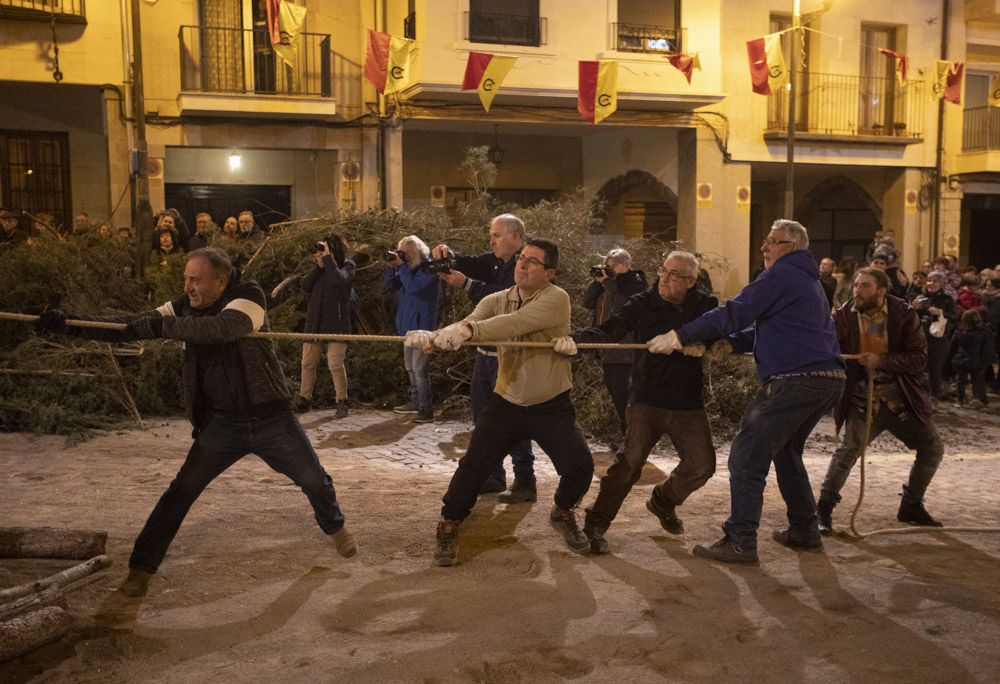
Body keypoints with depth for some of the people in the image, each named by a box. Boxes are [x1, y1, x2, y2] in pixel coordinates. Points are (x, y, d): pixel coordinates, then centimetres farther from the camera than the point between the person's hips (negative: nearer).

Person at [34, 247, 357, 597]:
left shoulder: (248, 298, -17)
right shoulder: (184, 307, -2)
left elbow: (220, 329, -37)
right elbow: (131, 325, -7)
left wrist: (164, 325, -36)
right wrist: (74, 325, -18)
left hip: (271, 418, -2)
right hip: (222, 422, 3)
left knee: (315, 480, 11)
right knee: (181, 491, -6)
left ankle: (336, 528, 40)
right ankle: (141, 567, 6)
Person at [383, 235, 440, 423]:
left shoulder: (428, 267, -13)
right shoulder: (408, 267, 9)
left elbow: (413, 287, -26)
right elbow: (389, 287, 9)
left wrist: (401, 266, -19)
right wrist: (391, 267, -6)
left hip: (422, 326, -9)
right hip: (408, 325, 9)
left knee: (419, 368, -11)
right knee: (410, 367, 17)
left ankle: (426, 408, -7)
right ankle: (415, 402, 28)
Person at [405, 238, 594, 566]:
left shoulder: (556, 298, -15)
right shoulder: (497, 301, -1)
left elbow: (515, 323, -32)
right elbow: (467, 323, -17)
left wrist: (469, 330, -47)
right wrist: (432, 337, -39)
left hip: (552, 407, -2)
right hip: (505, 404, 3)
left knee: (580, 466, -11)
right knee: (473, 466, -4)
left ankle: (563, 513, 22)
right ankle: (448, 528, 19)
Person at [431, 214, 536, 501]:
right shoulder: (494, 261, 13)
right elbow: (472, 264, 3)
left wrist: (467, 284, -29)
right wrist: (449, 256, -17)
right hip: (486, 350, 9)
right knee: (482, 412, 14)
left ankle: (524, 482, 4)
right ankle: (493, 475, 25)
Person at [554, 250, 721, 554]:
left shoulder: (705, 306, 2)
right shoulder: (642, 305, -6)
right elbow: (608, 330, -17)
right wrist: (575, 340, -36)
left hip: (689, 403, 3)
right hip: (648, 400, -3)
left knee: (702, 464, 5)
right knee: (630, 459, -13)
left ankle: (663, 501, 35)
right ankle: (596, 524, 0)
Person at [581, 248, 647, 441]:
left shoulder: (634, 283, -9)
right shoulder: (609, 281, 16)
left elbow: (620, 307, -22)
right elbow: (588, 303, 9)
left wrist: (609, 282, -18)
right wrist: (597, 281, -2)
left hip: (623, 348, -9)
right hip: (606, 346, 9)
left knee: (621, 390, -10)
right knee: (612, 388, 15)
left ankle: (627, 433, -4)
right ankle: (623, 428, 27)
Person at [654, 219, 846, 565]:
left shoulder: (781, 275, -7)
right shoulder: (809, 280, 25)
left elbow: (734, 313, -13)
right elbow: (766, 330, 24)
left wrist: (681, 336, -10)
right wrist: (728, 344, 12)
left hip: (796, 379, -10)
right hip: (829, 380, 10)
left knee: (747, 454, -6)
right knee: (786, 451, 24)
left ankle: (740, 542, -7)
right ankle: (804, 531, 29)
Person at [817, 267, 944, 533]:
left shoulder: (903, 314, -7)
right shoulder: (844, 317, -7)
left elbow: (920, 358, -12)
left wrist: (882, 360, -24)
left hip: (902, 399, 3)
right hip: (863, 400, -3)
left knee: (932, 448, 8)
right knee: (850, 448, -22)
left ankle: (911, 506, 28)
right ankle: (824, 509, -10)